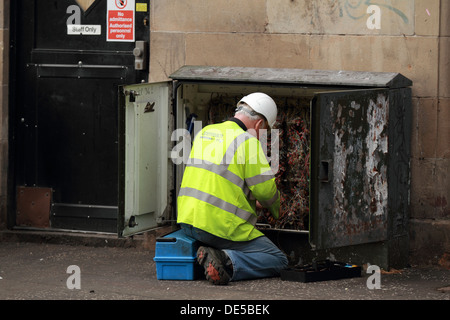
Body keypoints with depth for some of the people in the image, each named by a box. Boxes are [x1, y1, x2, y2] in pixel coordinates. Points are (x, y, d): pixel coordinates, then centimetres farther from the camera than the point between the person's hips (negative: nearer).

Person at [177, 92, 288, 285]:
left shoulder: (205, 132, 15)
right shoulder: (248, 142, -10)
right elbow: (265, 189, -11)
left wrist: (252, 202, 28)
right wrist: (274, 208, 13)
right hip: (222, 226, -8)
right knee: (278, 261, 0)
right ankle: (227, 262, -19)